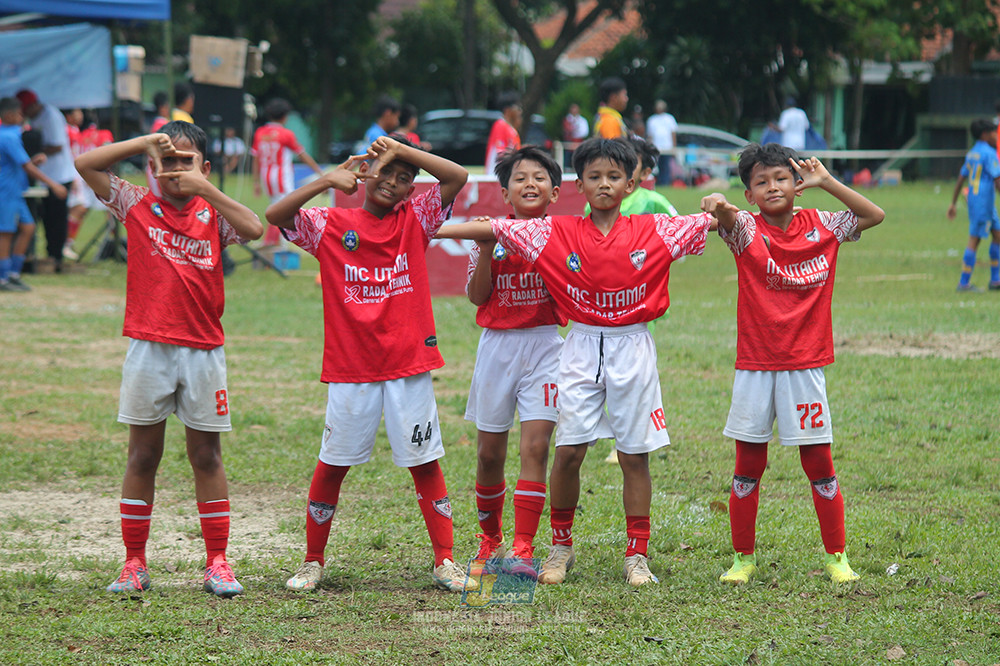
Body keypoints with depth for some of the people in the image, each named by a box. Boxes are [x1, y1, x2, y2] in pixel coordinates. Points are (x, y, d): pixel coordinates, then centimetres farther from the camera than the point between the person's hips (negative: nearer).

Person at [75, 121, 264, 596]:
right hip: (149, 349, 0)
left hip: (203, 350, 0)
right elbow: (85, 164, -4)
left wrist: (204, 188, -19)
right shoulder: (138, 206, 4)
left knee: (206, 455, 6)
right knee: (142, 455, 5)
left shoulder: (212, 213, 4)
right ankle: (134, 562, 10)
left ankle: (217, 562, 10)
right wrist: (144, 142, -8)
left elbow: (253, 229, -16)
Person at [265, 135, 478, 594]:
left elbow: (457, 177, -7)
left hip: (409, 366, 0)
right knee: (331, 465, 6)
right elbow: (276, 215, -12)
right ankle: (312, 561, 17)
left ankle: (444, 561, 11)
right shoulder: (331, 225, 2)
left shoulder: (415, 220, 4)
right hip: (350, 367, 0)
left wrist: (401, 148, -9)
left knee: (425, 463, 4)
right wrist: (328, 180, -16)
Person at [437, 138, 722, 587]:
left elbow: (708, 224, 3)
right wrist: (435, 231, -7)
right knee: (568, 451, -4)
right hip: (582, 347, 0)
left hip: (632, 349, 0)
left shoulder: (654, 233, 1)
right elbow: (494, 229, -2)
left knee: (634, 456, 3)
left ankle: (637, 555, 10)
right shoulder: (558, 233, 0)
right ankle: (561, 546, 13)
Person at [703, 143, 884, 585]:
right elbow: (729, 218, -25)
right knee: (748, 465, 5)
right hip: (754, 366, -1)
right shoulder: (746, 229, -4)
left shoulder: (820, 228, 4)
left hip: (804, 366, 1)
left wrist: (826, 182, -3)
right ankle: (743, 558, 16)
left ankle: (837, 557, 14)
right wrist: (718, 206, -50)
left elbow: (874, 215, 5)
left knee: (819, 463, 3)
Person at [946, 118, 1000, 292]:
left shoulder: (971, 154, 14)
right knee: (974, 240, -6)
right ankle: (964, 283, -4)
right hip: (983, 201, -9)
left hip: (972, 198, 9)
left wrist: (953, 204, 20)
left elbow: (960, 180, 17)